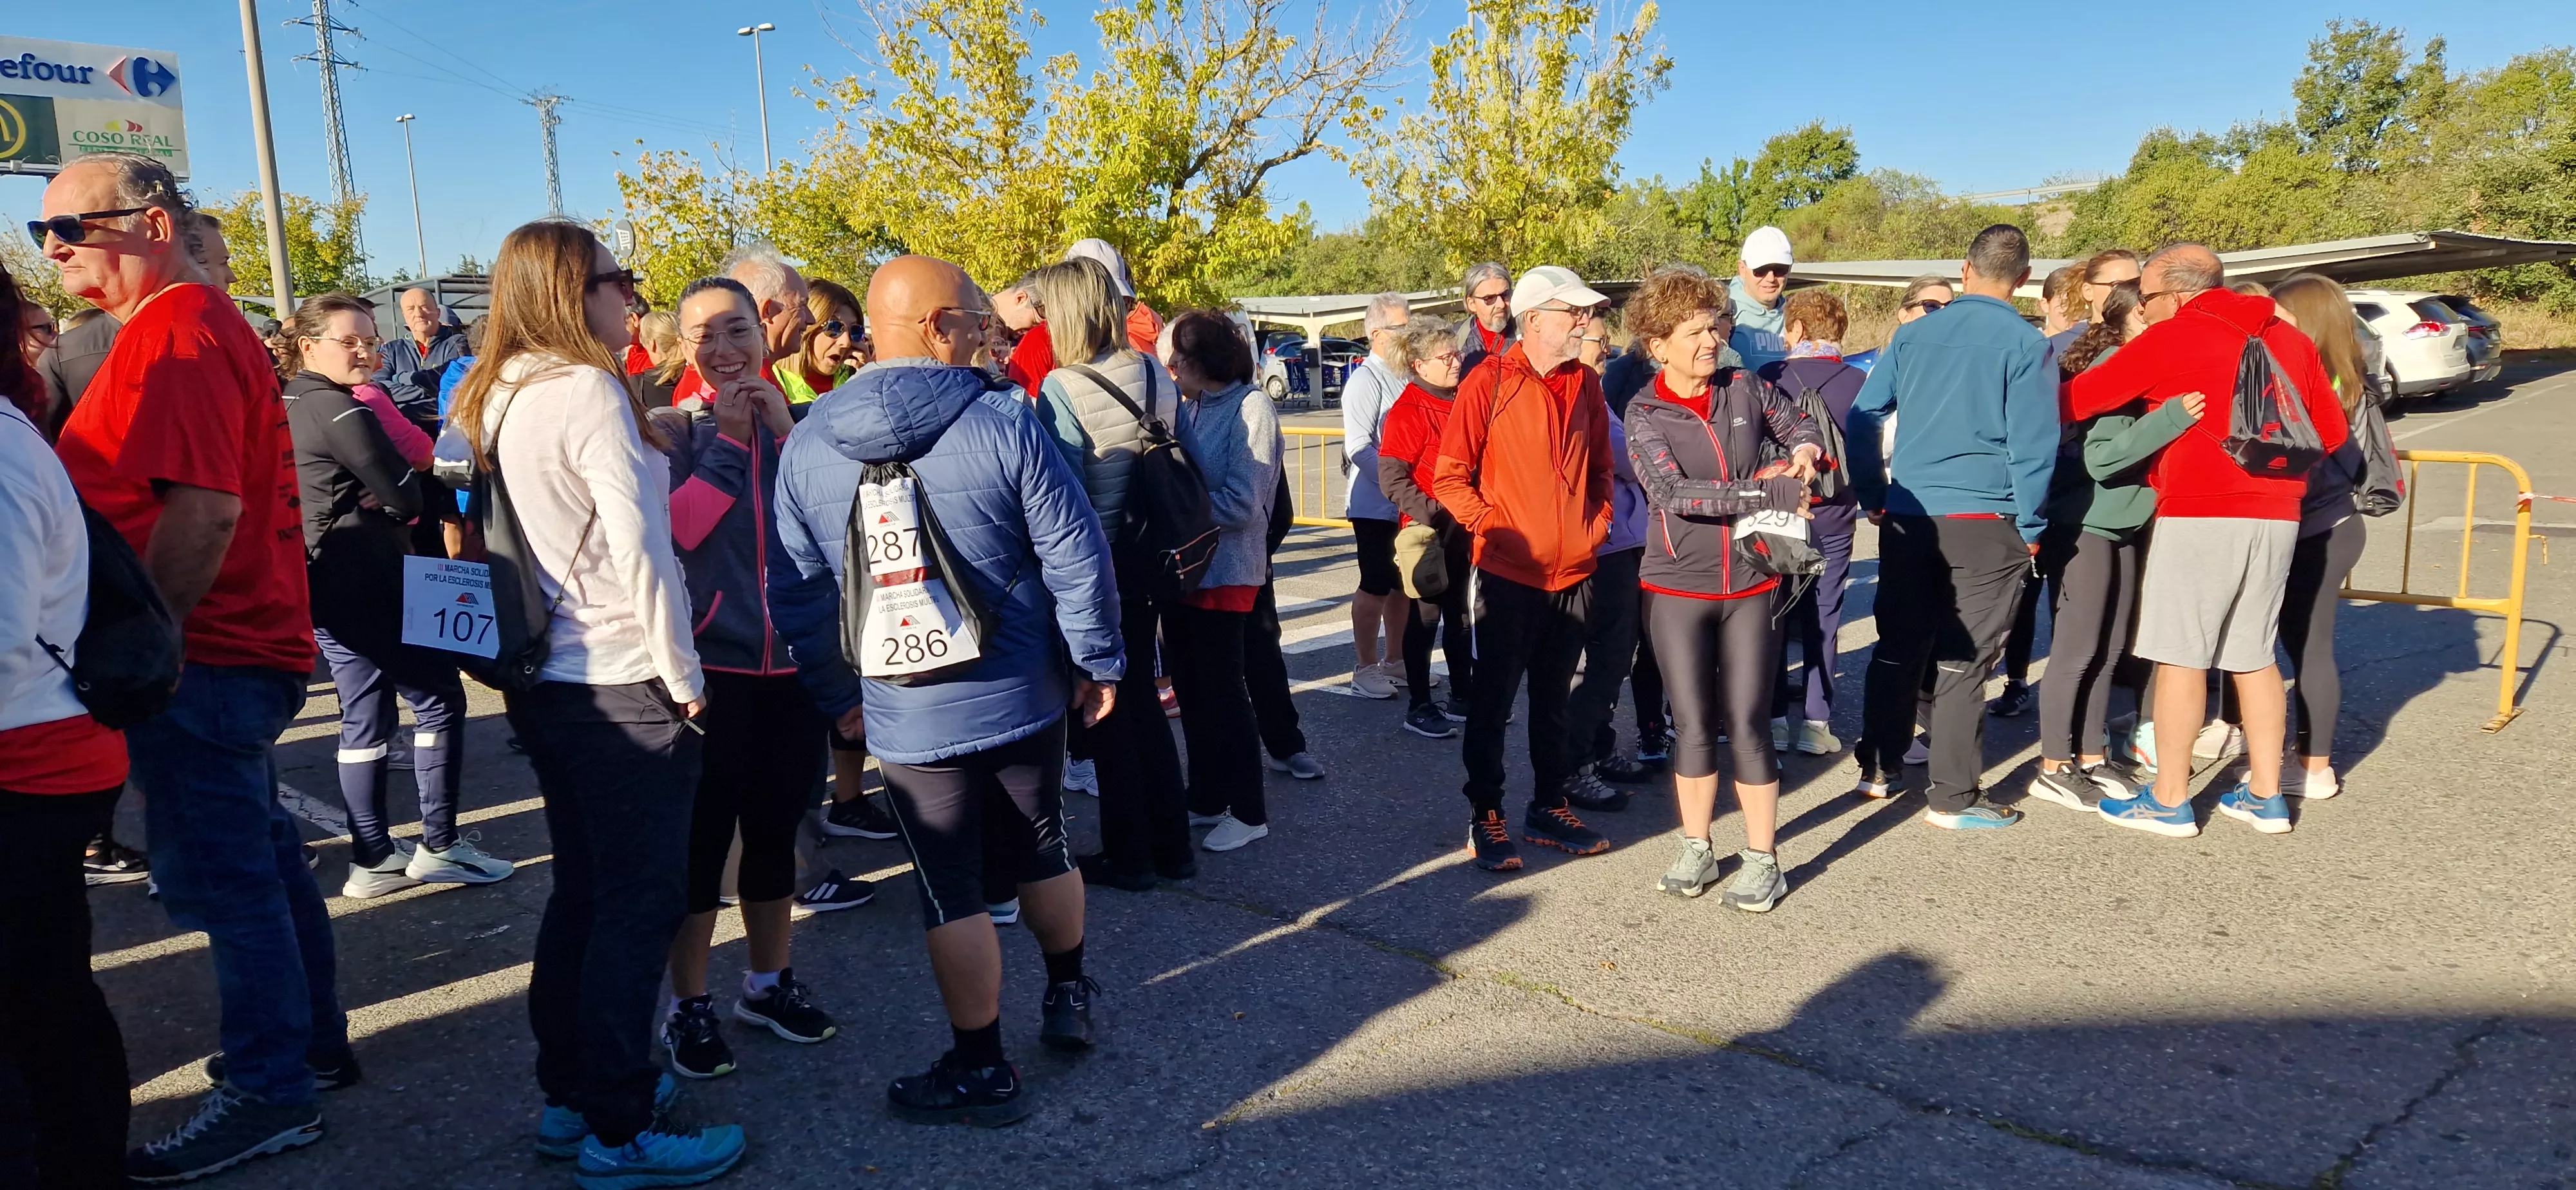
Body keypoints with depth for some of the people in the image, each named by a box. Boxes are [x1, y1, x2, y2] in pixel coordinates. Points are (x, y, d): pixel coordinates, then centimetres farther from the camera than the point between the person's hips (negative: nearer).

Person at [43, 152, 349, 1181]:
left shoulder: (174, 334, -16)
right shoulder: (206, 324, 16)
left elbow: (203, 509, -26)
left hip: (200, 663, -10)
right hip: (239, 646, 10)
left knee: (222, 875, -2)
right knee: (258, 856, 18)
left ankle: (270, 1091, 8)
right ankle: (312, 1036, 30)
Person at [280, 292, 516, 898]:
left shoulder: (286, 408, 14)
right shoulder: (343, 411, -14)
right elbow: (406, 496, -14)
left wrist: (371, 501, 4)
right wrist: (432, 496, 5)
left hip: (324, 583, 9)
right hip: (370, 584, -9)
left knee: (364, 716, 11)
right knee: (439, 700, -2)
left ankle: (372, 858, 13)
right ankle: (439, 845, -1)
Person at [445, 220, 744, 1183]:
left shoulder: (497, 399, 11)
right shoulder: (587, 390, -15)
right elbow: (640, 550, -19)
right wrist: (685, 679, -10)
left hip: (548, 681, 9)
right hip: (624, 685, -9)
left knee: (581, 893, 17)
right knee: (641, 903, 0)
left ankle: (569, 1095, 28)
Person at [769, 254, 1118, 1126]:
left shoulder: (808, 444, -4)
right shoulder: (1004, 421, -12)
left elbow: (798, 590, 1)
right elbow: (1076, 555, -11)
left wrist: (836, 695, 12)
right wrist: (1098, 661, 1)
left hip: (906, 715, 0)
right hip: (1024, 694, 0)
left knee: (953, 893, 9)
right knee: (1043, 852, 21)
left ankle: (981, 1071, 19)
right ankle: (1069, 998, 39)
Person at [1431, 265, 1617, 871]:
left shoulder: (1585, 384, 8)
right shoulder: (1489, 382, -8)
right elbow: (1449, 476, -7)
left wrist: (1597, 523, 5)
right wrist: (1492, 526, -15)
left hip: (1573, 573, 5)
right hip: (1508, 573, -5)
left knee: (1553, 700, 16)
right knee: (1492, 701, 4)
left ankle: (1549, 808, 27)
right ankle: (1485, 817, 15)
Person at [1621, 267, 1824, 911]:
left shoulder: (1747, 388, 0)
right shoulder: (1644, 414, -7)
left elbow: (1800, 426, 18)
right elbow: (1671, 492, -21)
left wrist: (1803, 452, -7)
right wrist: (1770, 493, -26)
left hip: (1751, 587, 1)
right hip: (1677, 590, -1)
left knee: (1747, 726, 1)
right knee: (1693, 726, 7)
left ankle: (1763, 860, 13)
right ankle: (1696, 851, 23)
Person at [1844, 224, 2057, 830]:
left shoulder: (1914, 334, 6)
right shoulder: (2026, 344, -6)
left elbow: (1863, 416, 6)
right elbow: (2033, 444, -9)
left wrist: (1874, 497, 13)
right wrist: (2031, 526, 1)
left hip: (1907, 516, 4)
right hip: (1984, 522, -4)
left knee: (1898, 647, 15)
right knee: (1963, 660, 2)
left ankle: (1879, 771, 24)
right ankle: (1952, 798, 8)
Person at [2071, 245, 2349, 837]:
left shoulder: (2172, 339, -6)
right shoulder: (2290, 338, 13)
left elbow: (2078, 399, -4)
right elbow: (2331, 431, 17)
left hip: (2199, 514, -7)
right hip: (2275, 518, 7)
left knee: (2180, 655, 1)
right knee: (2254, 656, 15)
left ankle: (2169, 801, 6)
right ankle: (2266, 796, 20)